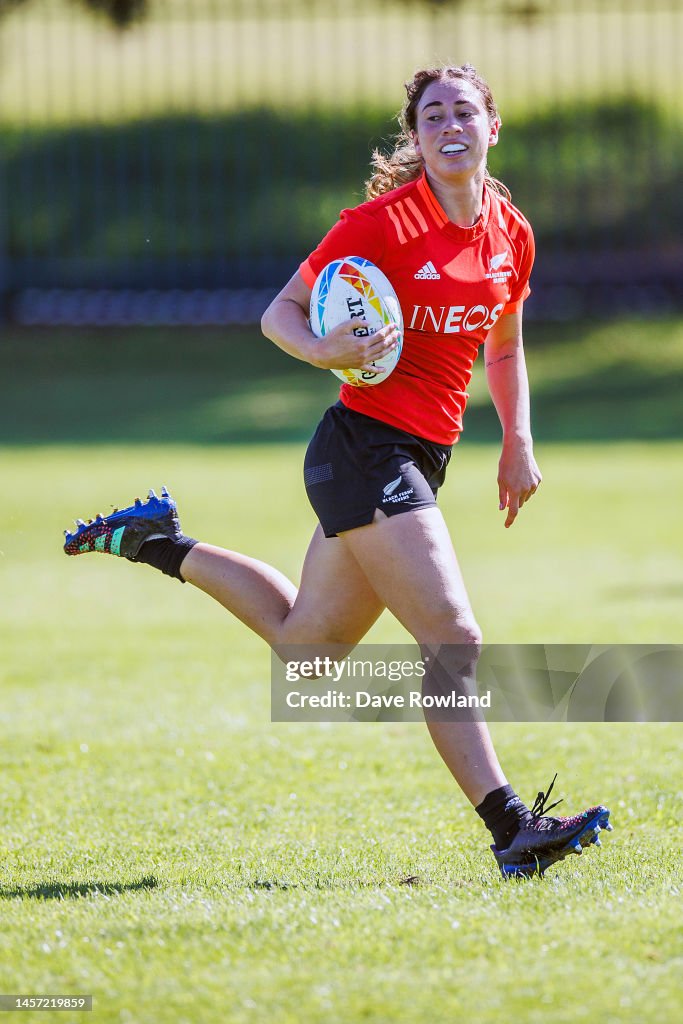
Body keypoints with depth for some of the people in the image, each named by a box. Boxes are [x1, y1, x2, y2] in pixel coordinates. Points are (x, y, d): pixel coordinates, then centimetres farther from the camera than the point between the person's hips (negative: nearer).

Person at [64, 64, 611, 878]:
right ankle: (510, 828, -17)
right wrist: (325, 351, -26)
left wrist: (517, 441, 12)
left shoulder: (511, 234, 8)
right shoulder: (382, 222, -11)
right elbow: (280, 313, -5)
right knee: (453, 638, -17)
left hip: (421, 460, 8)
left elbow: (505, 346, 24)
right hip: (365, 442, -8)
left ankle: (159, 544, 35)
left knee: (304, 641, 19)